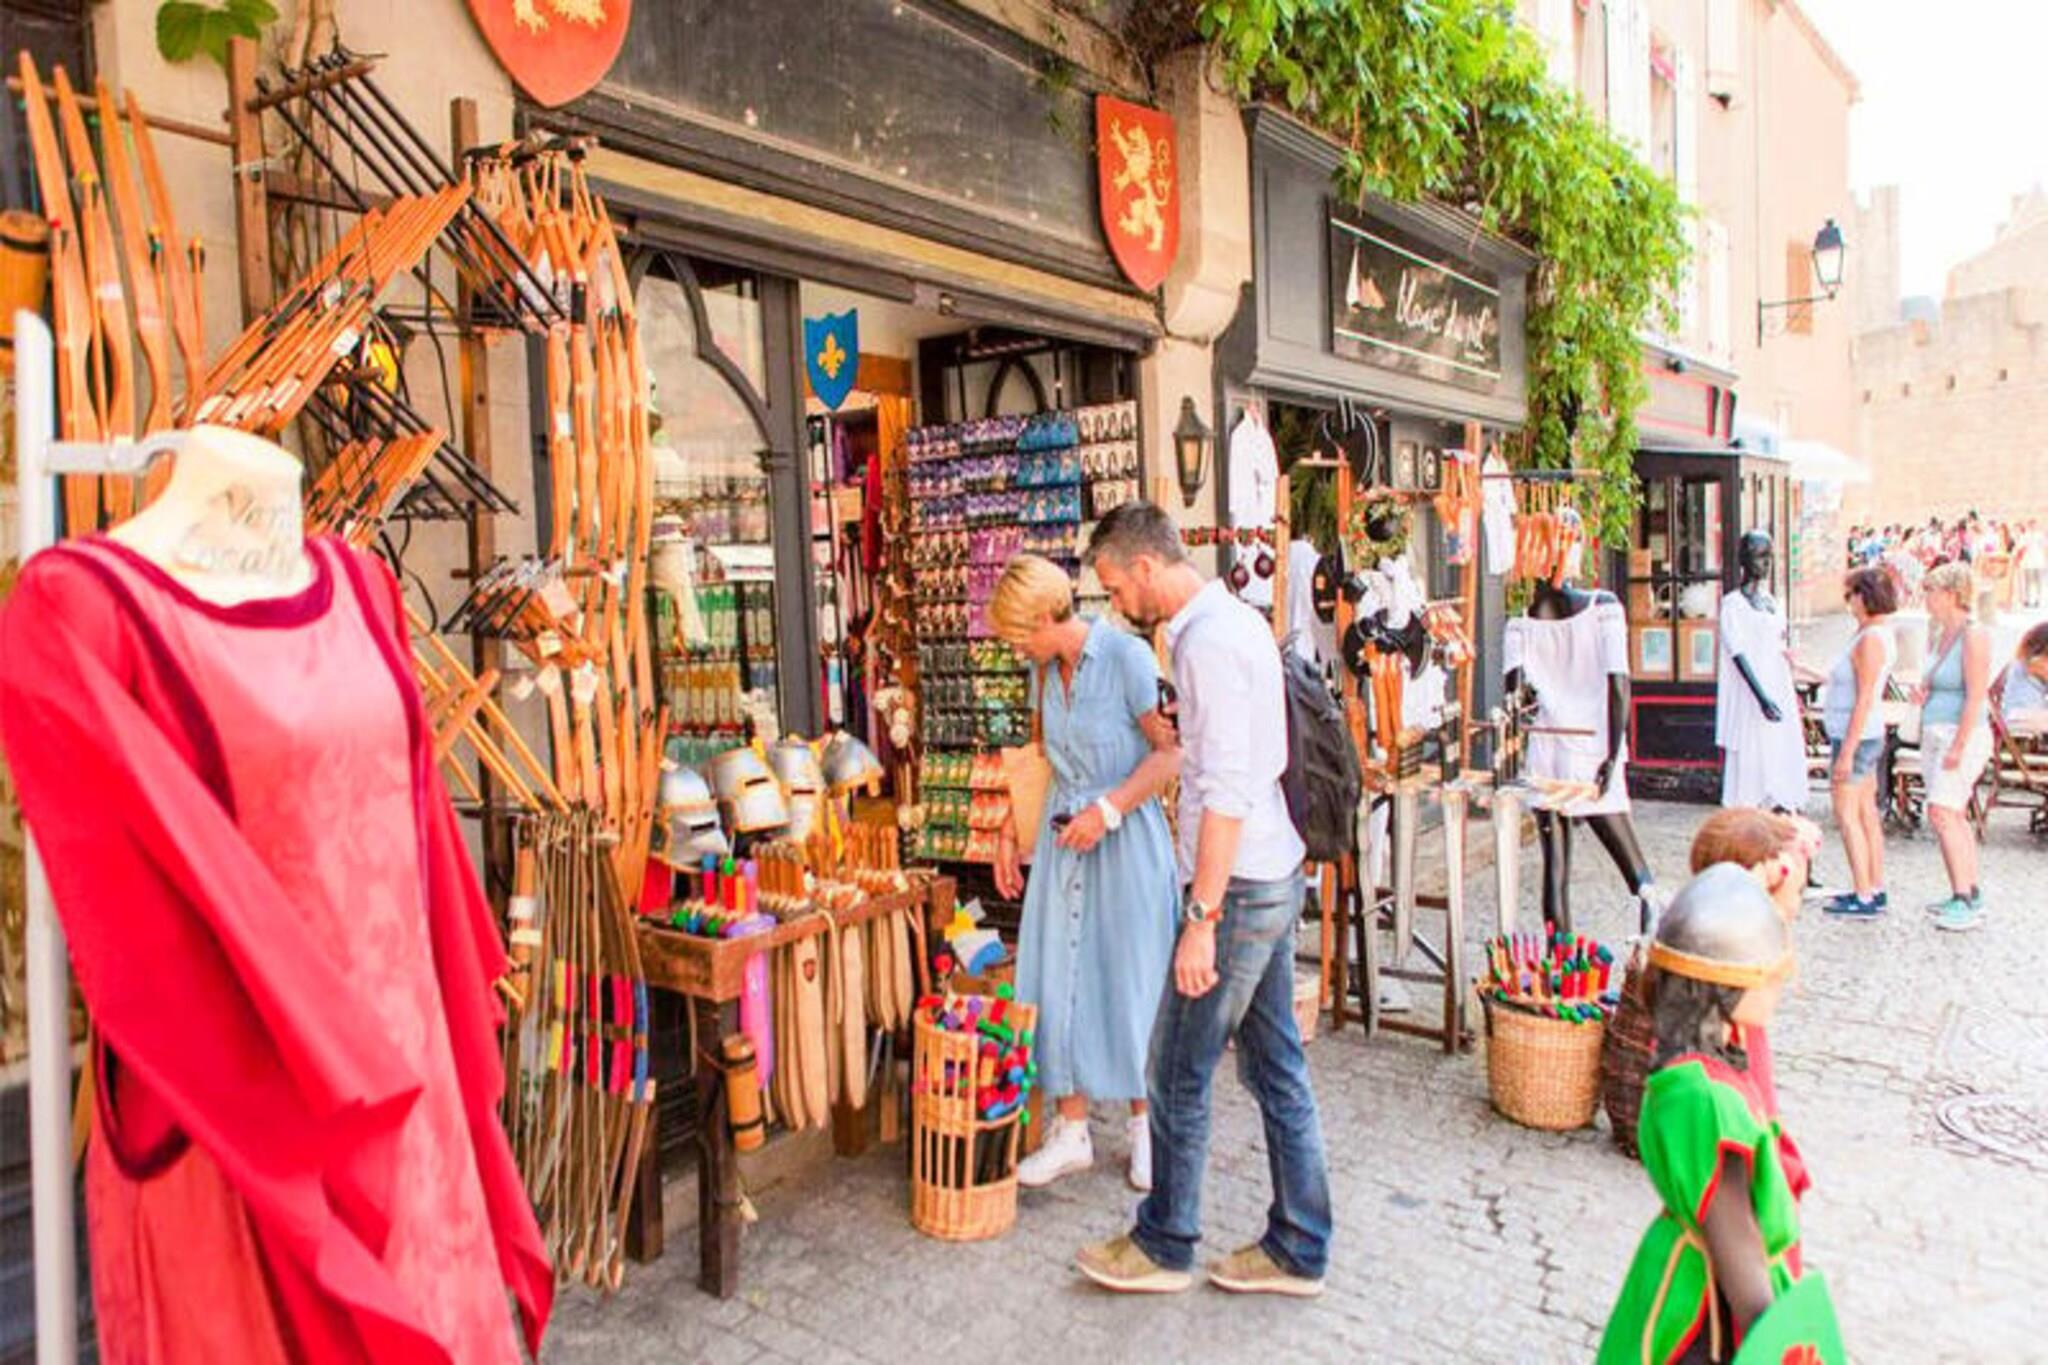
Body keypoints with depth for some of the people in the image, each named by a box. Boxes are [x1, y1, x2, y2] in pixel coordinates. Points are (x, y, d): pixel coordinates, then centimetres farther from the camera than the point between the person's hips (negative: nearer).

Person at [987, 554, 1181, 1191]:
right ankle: (1070, 1131, 20)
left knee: (1129, 982, 5)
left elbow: (1172, 752, -15)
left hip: (1124, 839, -6)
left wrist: (1108, 810, -19)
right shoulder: (1044, 668, 8)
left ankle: (1145, 1123, 25)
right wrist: (1009, 831, 13)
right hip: (1062, 839, 6)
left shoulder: (1127, 656, -14)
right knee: (1058, 981, 7)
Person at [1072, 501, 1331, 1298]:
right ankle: (1298, 1251, 27)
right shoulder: (1239, 620, 11)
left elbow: (1227, 793, -24)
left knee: (1177, 1074, 5)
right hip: (1276, 873, 10)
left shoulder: (1207, 642, -19)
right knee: (1276, 1065, 15)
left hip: (1238, 885, -10)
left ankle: (1164, 1247, 23)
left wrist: (1202, 918, -23)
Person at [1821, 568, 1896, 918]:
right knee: (1866, 813, 13)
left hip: (1857, 737, -10)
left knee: (1847, 814, -7)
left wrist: (1847, 751, -21)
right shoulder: (1879, 634, 12)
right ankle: (1876, 890, 20)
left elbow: (1864, 700, -21)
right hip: (1867, 735, 10)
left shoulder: (1870, 639, -18)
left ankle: (1864, 897, -5)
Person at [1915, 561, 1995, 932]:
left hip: (1963, 735, -9)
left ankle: (1964, 902, -15)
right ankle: (1972, 895, 18)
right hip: (1935, 735, 9)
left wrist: (1958, 746, -21)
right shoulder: (1944, 633, 15)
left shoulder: (1974, 634, -12)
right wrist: (1925, 694, 6)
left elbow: (1976, 696, -18)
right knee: (1955, 817, 11)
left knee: (1942, 813, -16)